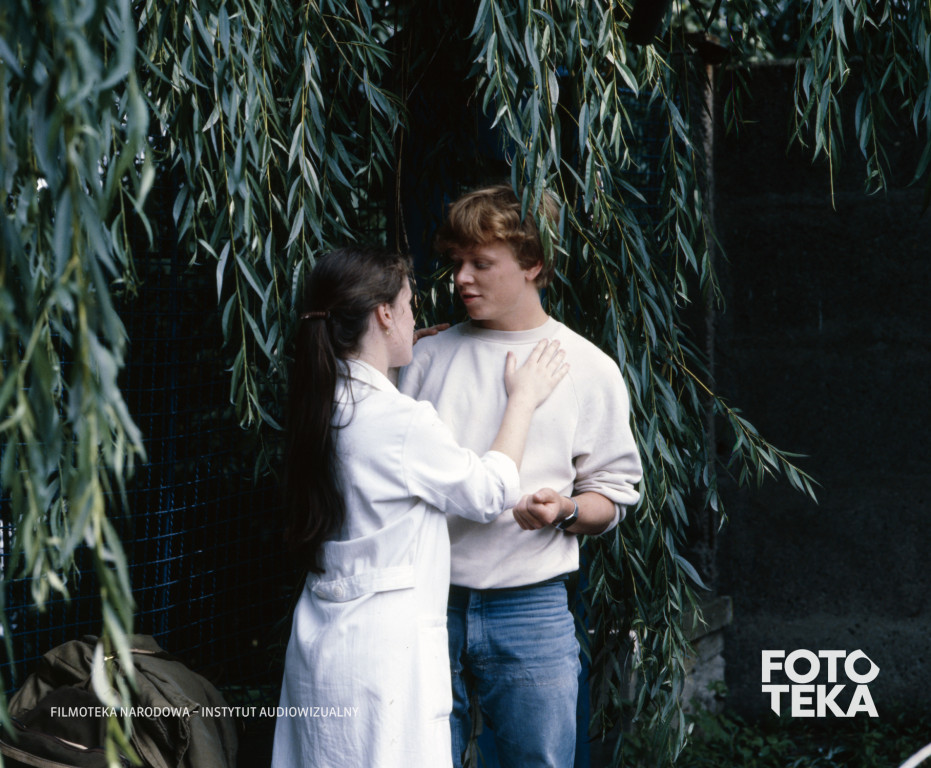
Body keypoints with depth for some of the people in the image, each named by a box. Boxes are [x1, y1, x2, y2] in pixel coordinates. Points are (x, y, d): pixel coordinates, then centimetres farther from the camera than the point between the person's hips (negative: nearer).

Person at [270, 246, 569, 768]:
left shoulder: (324, 405, 5)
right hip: (383, 652, -9)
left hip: (320, 639, 9)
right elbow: (492, 493, -6)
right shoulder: (402, 422, -19)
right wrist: (523, 398, 6)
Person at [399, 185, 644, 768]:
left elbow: (612, 495, 6)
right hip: (428, 602, 2)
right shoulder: (431, 357, 10)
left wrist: (563, 510, -16)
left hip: (530, 610, -2)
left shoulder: (588, 369, 4)